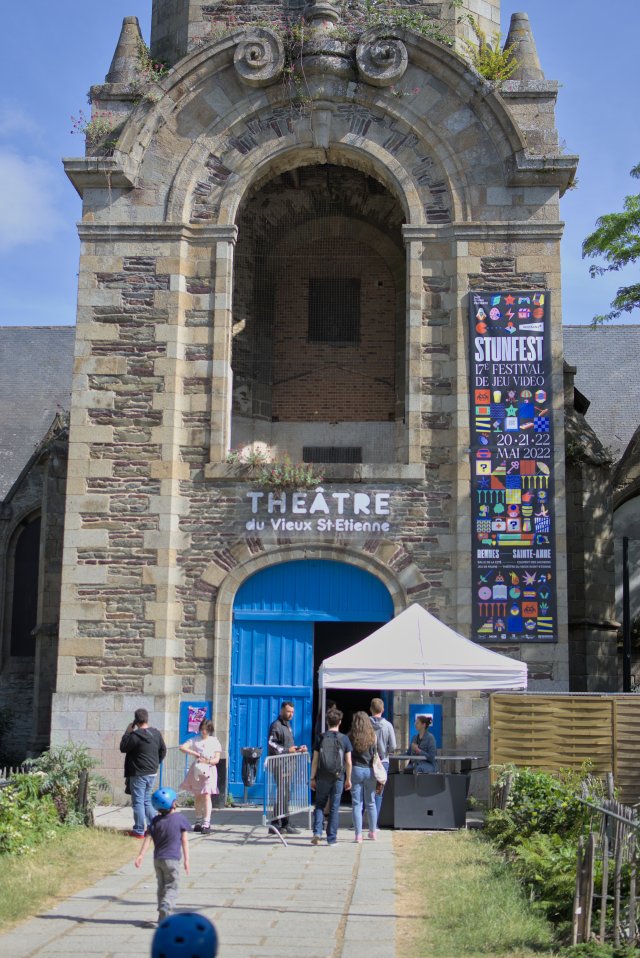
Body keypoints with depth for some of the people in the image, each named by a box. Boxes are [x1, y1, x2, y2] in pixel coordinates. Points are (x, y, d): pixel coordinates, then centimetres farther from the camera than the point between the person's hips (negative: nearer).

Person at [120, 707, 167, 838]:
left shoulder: (135, 735, -18)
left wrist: (127, 732, 0)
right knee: (147, 801, 18)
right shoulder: (156, 733, 4)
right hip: (152, 773, 7)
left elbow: (123, 748, -7)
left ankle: (139, 831, 4)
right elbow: (163, 750, 12)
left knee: (138, 802, 1)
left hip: (138, 774, -7)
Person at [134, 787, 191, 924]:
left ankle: (163, 915, 18)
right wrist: (186, 860, 1)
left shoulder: (156, 821, 4)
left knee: (161, 887, 16)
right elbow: (184, 841, -3)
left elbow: (148, 838, -4)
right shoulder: (180, 819, -5)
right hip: (172, 859, -4)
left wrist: (141, 855, -5)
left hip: (158, 859, 4)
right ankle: (165, 907, -27)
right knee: (172, 887, -1)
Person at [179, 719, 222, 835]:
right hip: (196, 770, 3)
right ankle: (198, 822, 18)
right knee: (197, 797, 9)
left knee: (206, 796, -12)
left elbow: (217, 759, 0)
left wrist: (208, 761, -19)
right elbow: (182, 747, -2)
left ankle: (206, 823, -17)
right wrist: (194, 753, -13)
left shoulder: (214, 741, 4)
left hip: (208, 771, -3)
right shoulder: (195, 740, 8)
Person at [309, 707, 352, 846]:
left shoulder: (320, 738, -2)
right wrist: (348, 779, 9)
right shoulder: (344, 739, -1)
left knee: (319, 805, 13)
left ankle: (317, 832, -3)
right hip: (338, 777, 0)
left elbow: (315, 760, -2)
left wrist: (312, 778, 4)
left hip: (322, 777, 0)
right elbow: (348, 762, -1)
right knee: (334, 808, 6)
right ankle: (331, 838, 9)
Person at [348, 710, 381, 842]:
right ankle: (373, 832, 25)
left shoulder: (351, 737, -5)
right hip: (370, 771, 2)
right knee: (371, 803, 15)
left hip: (356, 770, -2)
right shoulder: (373, 737, 1)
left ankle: (358, 834, 0)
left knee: (356, 803, 2)